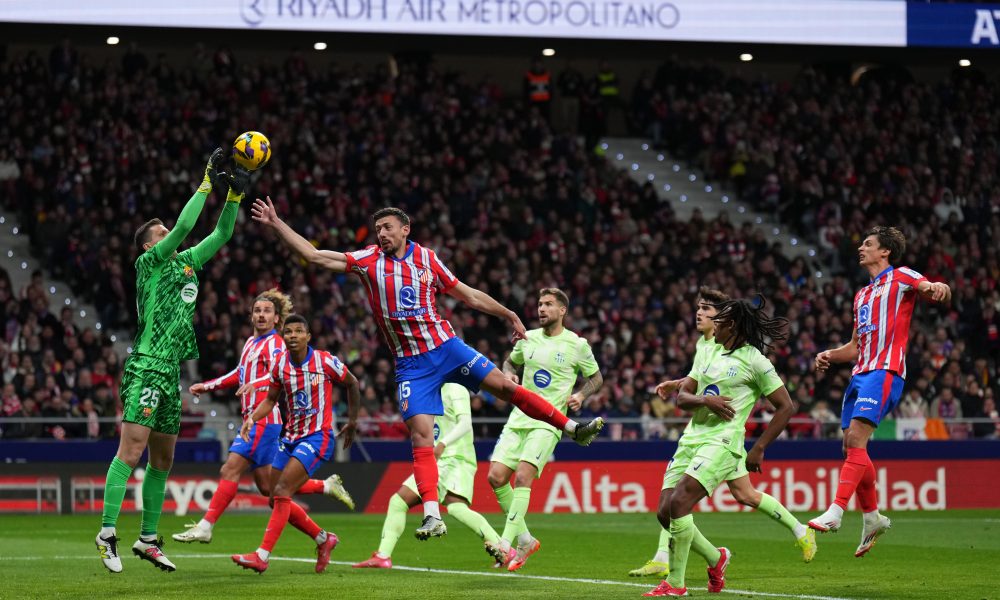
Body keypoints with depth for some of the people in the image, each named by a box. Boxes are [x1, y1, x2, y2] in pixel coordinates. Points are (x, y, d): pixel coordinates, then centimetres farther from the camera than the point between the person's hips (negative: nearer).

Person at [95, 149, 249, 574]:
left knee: (162, 460, 9)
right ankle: (107, 533, -15)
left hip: (171, 371, 8)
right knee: (131, 451, -14)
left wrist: (235, 194, 8)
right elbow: (184, 226, -13)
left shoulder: (187, 263, 19)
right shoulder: (149, 262, -1)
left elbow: (222, 234, 21)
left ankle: (148, 538, 15)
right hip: (146, 367, -8)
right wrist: (207, 184, -8)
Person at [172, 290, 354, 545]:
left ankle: (205, 527, -16)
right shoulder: (251, 342, 20)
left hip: (263, 419, -9)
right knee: (268, 486, 9)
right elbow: (240, 374, 34)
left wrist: (255, 384, -45)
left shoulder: (274, 343, -8)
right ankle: (327, 486, 20)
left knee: (231, 470, -14)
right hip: (253, 419, 9)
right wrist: (207, 386, 33)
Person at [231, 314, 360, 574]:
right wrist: (252, 418, -4)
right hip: (291, 437, 7)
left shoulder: (326, 362, -10)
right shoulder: (280, 364, 2)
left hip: (318, 437, -7)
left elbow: (352, 383, 8)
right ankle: (324, 539, 24)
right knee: (276, 500, 4)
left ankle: (262, 555, -23)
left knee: (281, 492, -20)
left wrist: (352, 421, 14)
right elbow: (271, 399, 15)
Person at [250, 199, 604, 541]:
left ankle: (571, 429, 8)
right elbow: (313, 255, -1)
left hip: (445, 348, 1)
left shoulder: (426, 259, 3)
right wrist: (276, 224, -7)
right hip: (411, 364, -1)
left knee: (502, 385, -7)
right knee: (420, 434, -13)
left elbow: (467, 295, 13)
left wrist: (509, 315, 13)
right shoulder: (368, 260, 1)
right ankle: (432, 517, -17)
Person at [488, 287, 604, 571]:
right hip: (519, 418, 5)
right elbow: (511, 362, 29)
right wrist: (509, 374, 6)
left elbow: (596, 378, 12)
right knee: (496, 477, -7)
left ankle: (506, 544, -23)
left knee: (522, 476, -22)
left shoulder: (577, 344, 0)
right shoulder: (528, 338, 11)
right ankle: (524, 539, 9)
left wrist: (581, 395, -8)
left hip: (548, 422, -5)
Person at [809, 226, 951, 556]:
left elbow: (937, 291, -13)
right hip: (861, 373, 9)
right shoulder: (862, 294, 26)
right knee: (851, 445, 5)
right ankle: (872, 517, 17)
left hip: (885, 371, -9)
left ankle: (835, 511, -28)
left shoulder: (900, 276, 3)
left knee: (856, 438, -20)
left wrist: (938, 288, -38)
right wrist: (830, 355, 12)